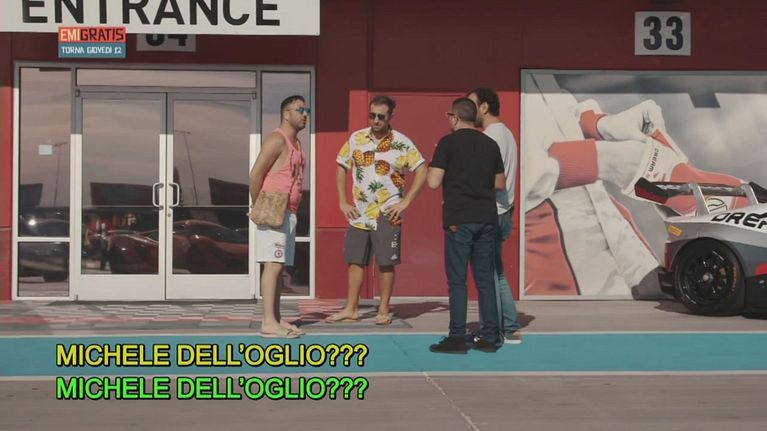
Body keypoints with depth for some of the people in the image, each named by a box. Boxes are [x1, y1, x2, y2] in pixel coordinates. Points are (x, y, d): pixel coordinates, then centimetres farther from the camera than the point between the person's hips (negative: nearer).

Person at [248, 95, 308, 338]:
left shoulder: (296, 144, 19)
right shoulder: (277, 139, -10)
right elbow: (255, 174, -15)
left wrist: (291, 211, 13)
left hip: (288, 213, 9)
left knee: (279, 266, 8)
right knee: (273, 264, -13)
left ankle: (276, 320, 11)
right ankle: (268, 322, -16)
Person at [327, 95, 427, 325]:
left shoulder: (402, 143, -6)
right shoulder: (356, 139, 4)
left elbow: (422, 171, -8)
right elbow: (341, 167, 12)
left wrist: (405, 202, -12)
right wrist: (343, 202, 5)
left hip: (387, 213, -4)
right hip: (359, 212, 4)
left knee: (386, 263, 0)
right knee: (355, 260, 8)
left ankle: (383, 310, 10)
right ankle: (351, 309, 16)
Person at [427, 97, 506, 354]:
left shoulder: (448, 143, -6)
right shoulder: (490, 144, 10)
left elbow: (433, 182, -10)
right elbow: (500, 184, 15)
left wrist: (431, 168, 9)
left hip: (458, 219, -5)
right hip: (487, 218, 5)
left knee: (457, 280, -1)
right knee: (485, 279, 8)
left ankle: (457, 337, -2)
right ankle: (489, 337, 9)